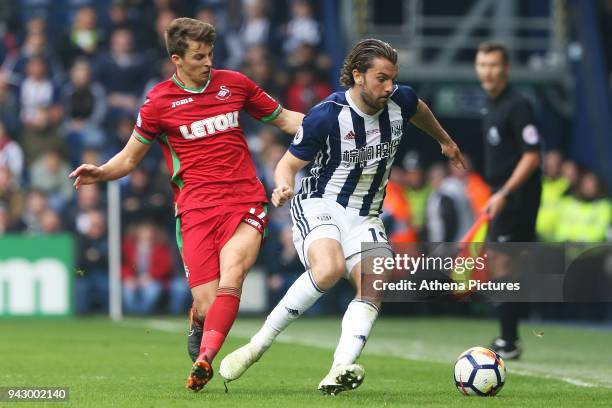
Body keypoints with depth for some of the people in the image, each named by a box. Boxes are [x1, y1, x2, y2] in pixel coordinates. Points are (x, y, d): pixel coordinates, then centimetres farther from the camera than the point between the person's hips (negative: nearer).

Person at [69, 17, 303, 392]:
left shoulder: (234, 84, 12)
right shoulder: (159, 102, 6)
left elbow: (283, 118, 25)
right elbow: (131, 157, 15)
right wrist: (99, 173, -5)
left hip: (245, 203, 1)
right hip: (196, 209, -1)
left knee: (230, 280, -27)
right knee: (207, 307, -11)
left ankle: (204, 359, -37)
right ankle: (199, 323, 25)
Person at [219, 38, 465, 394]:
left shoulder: (400, 100, -3)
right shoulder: (326, 115, -18)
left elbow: (420, 111, 24)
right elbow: (290, 164, -9)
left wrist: (445, 141, 41)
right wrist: (283, 187, -31)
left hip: (366, 217, 5)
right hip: (320, 206, -5)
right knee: (329, 268, -34)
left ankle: (340, 371, -33)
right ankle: (257, 346, -23)